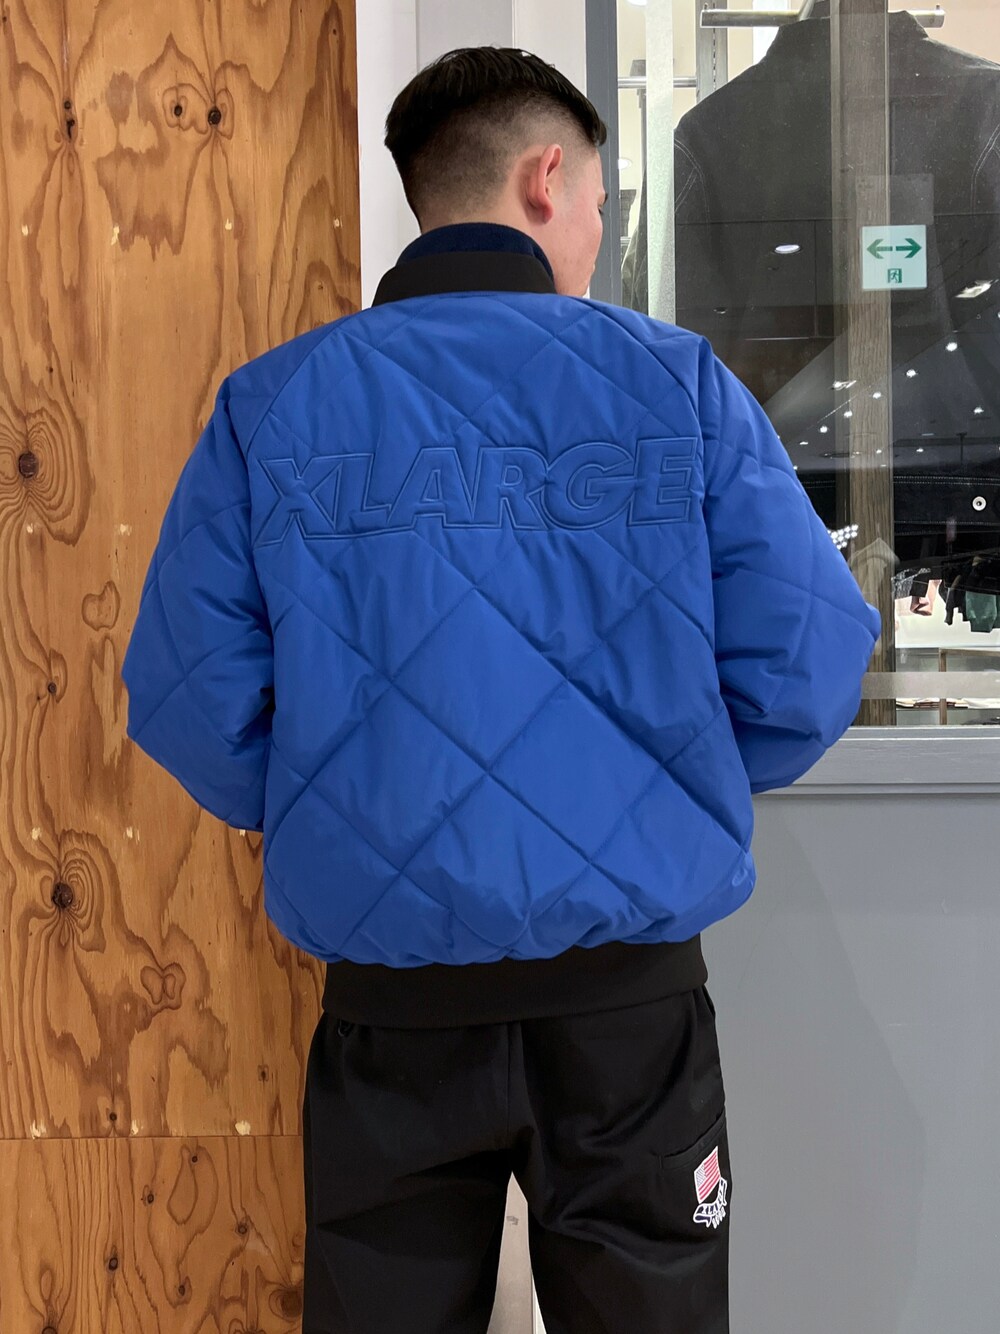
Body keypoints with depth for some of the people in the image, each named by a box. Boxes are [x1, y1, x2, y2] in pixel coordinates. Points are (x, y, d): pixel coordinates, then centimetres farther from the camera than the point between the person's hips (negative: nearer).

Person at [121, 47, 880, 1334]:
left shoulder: (270, 409, -4)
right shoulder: (677, 381, -5)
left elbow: (187, 698, -7)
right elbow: (809, 659, -8)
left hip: (392, 993, 1)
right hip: (633, 985, 0)